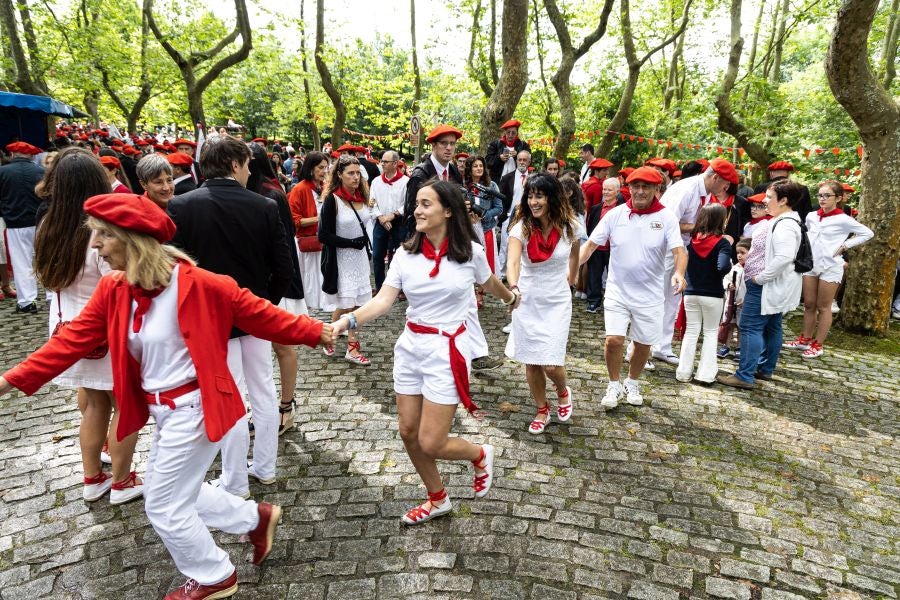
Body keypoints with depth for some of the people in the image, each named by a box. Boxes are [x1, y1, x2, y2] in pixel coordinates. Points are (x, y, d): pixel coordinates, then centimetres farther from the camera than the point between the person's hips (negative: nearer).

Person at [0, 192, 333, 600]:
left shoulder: (196, 284, -22)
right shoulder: (112, 291, -2)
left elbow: (257, 314, -14)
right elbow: (72, 340, 2)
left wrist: (315, 332, -10)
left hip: (192, 407, -8)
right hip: (164, 410, 8)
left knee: (165, 506, 5)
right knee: (173, 492, 21)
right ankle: (256, 518, 38)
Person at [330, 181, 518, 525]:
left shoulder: (470, 253, -7)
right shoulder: (405, 254, -2)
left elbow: (489, 284, 14)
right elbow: (384, 300, -12)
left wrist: (511, 299, 34)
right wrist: (348, 320, -29)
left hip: (448, 351, -4)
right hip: (410, 346, 4)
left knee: (430, 443, -5)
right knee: (409, 433, 11)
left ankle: (480, 455, 28)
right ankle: (437, 499, 35)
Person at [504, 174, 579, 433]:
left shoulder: (568, 226, -8)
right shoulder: (522, 226, -14)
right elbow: (513, 261, -31)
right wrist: (513, 288, -49)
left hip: (557, 302, -1)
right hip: (527, 301, 1)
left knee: (550, 363, -7)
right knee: (531, 361, 10)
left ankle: (563, 391, 29)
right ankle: (542, 410, 32)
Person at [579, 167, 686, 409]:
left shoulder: (666, 217, -7)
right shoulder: (616, 214, -5)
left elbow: (679, 250, -13)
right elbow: (591, 244, -3)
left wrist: (679, 273, -34)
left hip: (650, 295, 0)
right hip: (617, 291, 0)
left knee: (643, 344, 12)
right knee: (613, 340, -9)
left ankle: (632, 383, 38)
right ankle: (614, 386, 16)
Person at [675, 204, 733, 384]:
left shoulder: (692, 239, 0)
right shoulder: (722, 242, -12)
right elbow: (723, 267, -26)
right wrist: (730, 264, -6)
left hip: (691, 293, 3)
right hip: (713, 295, -3)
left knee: (691, 331, 12)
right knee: (711, 332, 10)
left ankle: (684, 372, 12)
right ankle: (705, 374, 8)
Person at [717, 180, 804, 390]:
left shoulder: (785, 225, -20)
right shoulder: (781, 221, 14)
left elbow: (784, 257, -32)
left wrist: (760, 278, -24)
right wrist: (760, 277, 15)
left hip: (765, 286, -11)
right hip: (773, 285, 11)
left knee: (750, 327, -9)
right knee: (771, 327, 16)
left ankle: (745, 376, -8)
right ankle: (766, 369, 27)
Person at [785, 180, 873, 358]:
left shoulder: (843, 220, -11)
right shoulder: (811, 216, 3)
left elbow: (868, 233, -5)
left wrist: (844, 246, -10)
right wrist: (808, 248, 7)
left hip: (830, 267, -5)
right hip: (811, 265, 5)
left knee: (823, 307, 3)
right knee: (808, 304, 12)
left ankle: (818, 345, 11)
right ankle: (805, 339, 22)